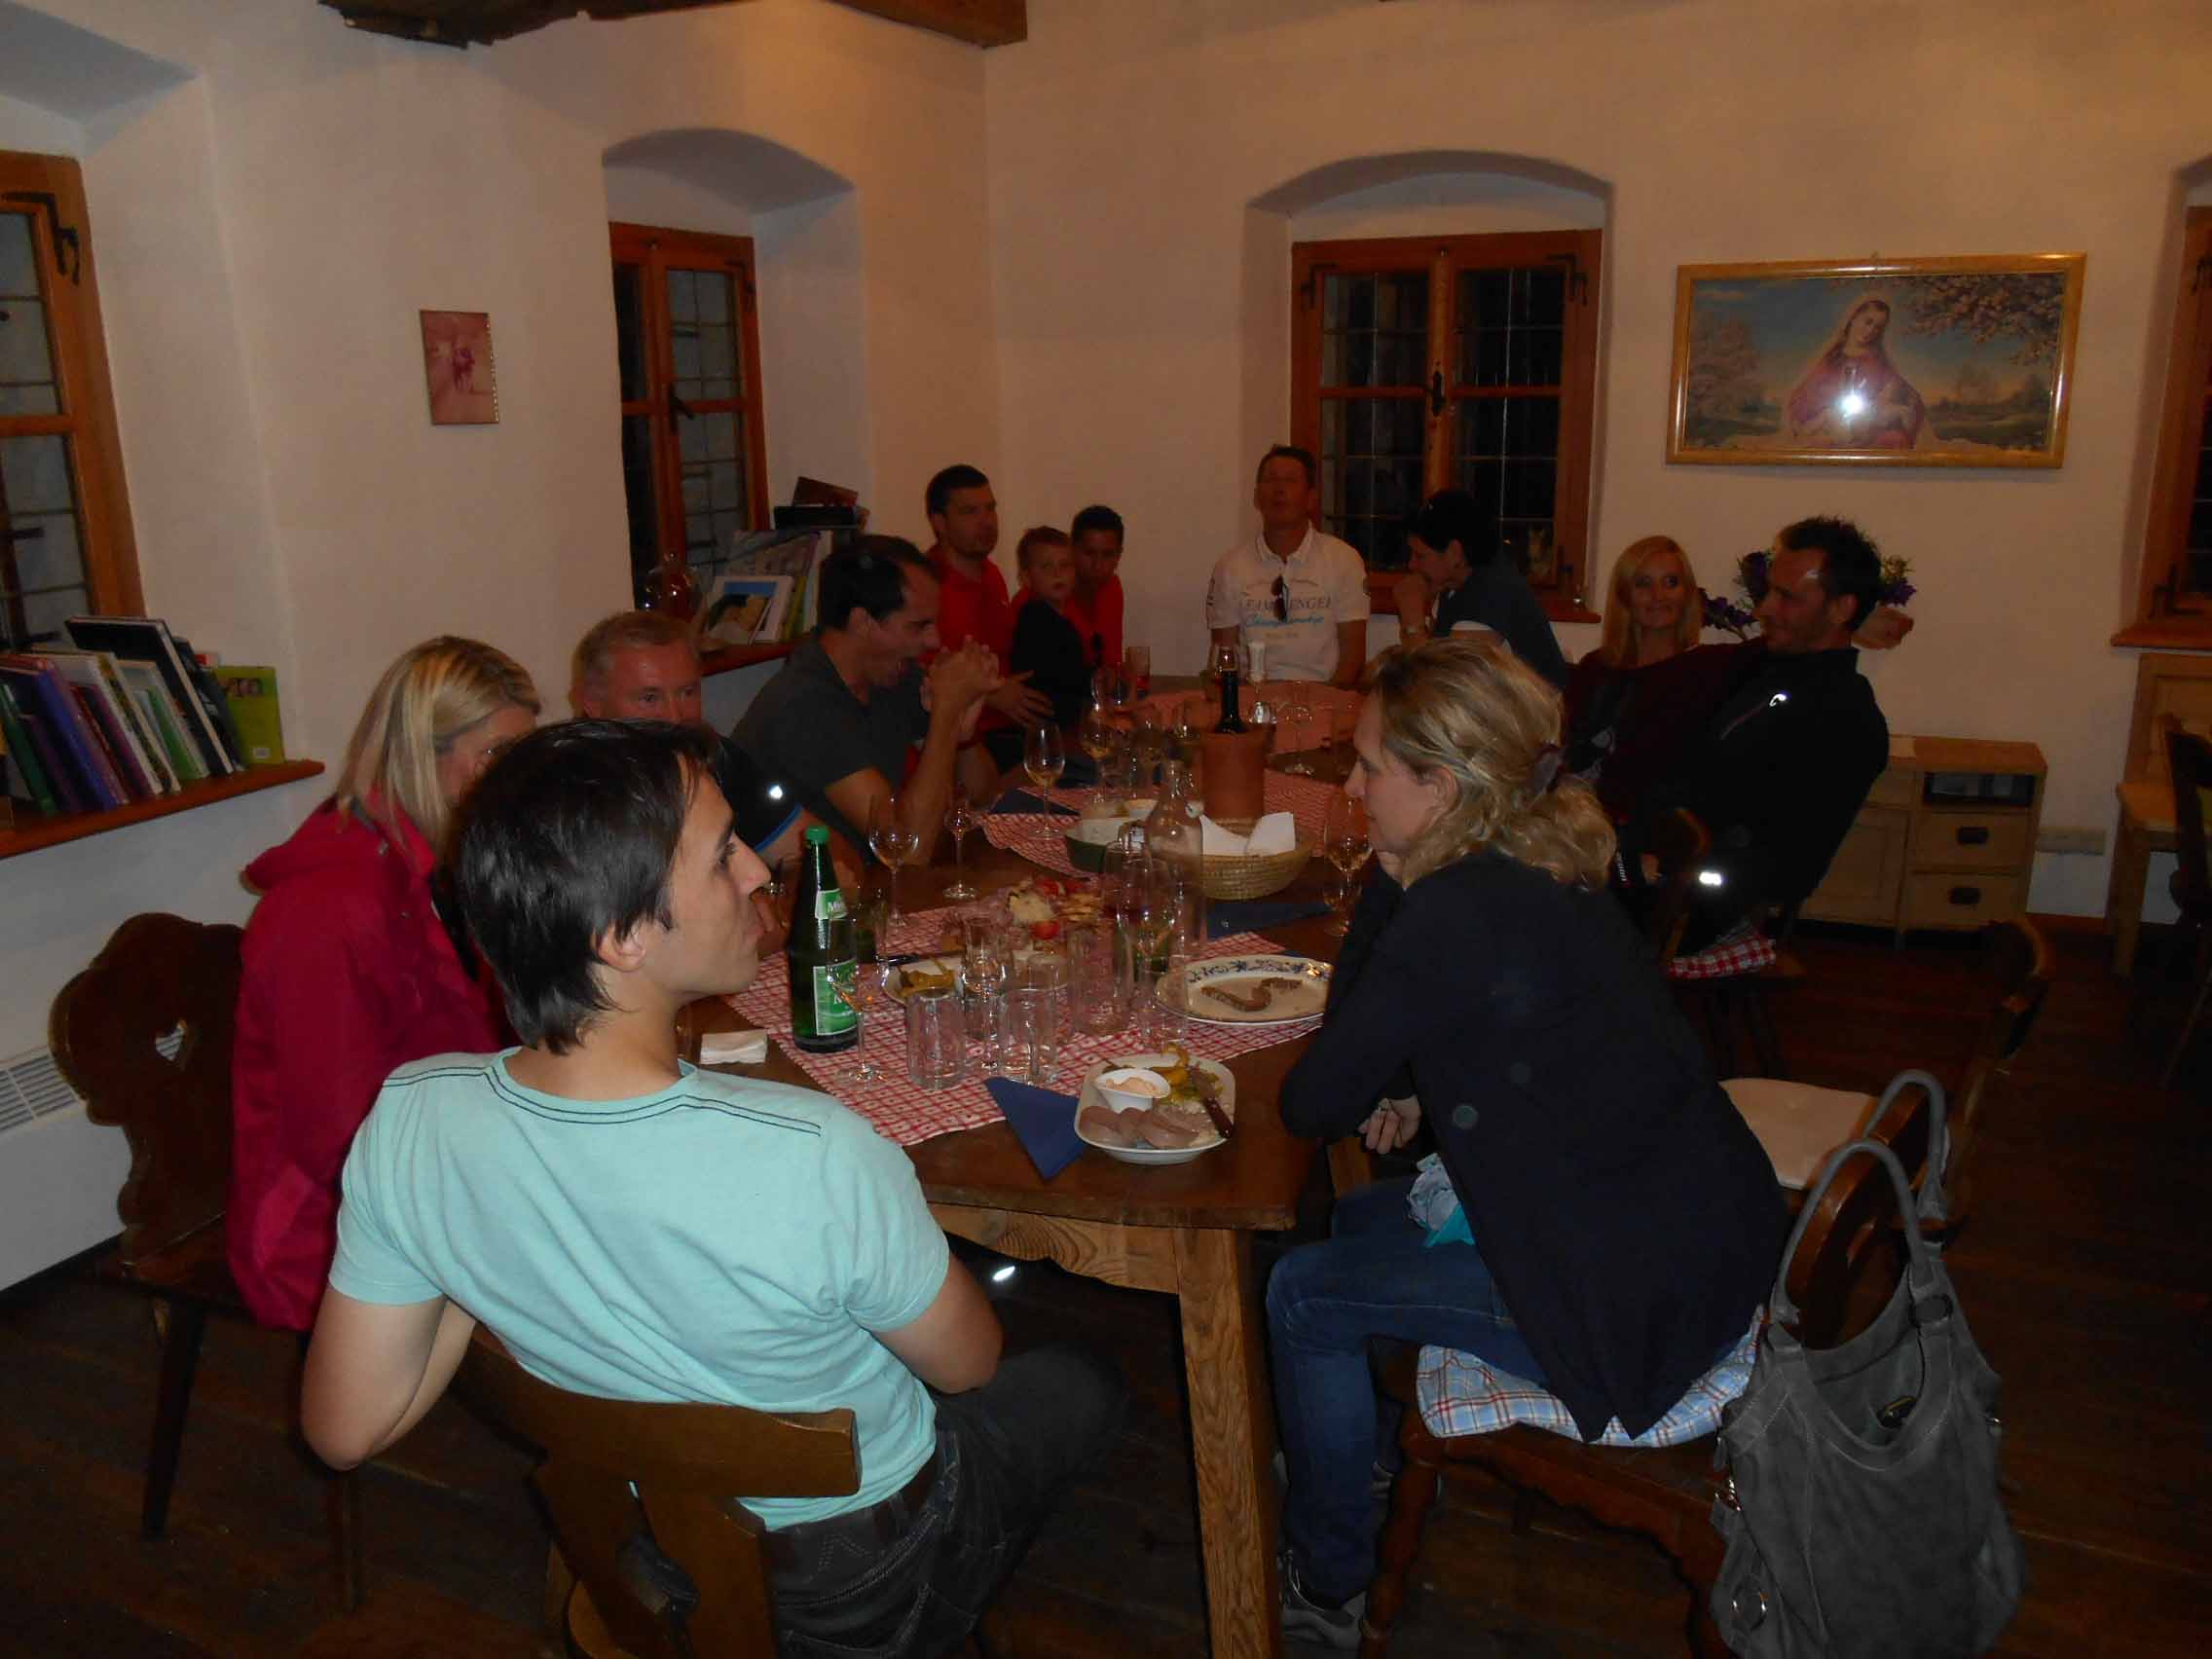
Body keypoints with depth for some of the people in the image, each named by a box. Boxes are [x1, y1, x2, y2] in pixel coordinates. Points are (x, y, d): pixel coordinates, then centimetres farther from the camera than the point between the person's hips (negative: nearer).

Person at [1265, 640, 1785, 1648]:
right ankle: (1373, 1458, 41)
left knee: (1303, 1294, 2)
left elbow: (1311, 1105, -17)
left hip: (1639, 1298, -9)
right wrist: (1408, 1090, -3)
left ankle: (1325, 1586, 23)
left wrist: (1385, 886, -14)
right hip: (1700, 1227, 9)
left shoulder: (1456, 913, -26)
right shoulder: (1538, 868, 2)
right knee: (1359, 1217, 21)